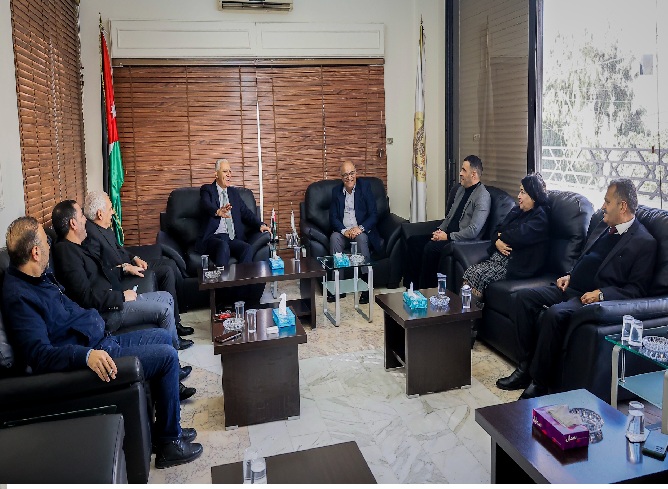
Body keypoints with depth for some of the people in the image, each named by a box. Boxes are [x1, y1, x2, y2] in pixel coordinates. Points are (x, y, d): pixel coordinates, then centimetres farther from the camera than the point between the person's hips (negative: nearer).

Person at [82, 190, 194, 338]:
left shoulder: (105, 227, 5)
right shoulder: (90, 234, -24)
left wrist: (135, 258, 4)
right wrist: (125, 268, -25)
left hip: (128, 264, 10)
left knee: (170, 263, 7)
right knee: (167, 272, -19)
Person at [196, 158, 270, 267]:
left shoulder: (234, 192, 23)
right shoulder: (207, 189, 6)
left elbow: (246, 212, 18)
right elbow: (205, 206, -16)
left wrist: (260, 225, -3)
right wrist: (217, 212, -41)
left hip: (233, 239, 4)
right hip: (213, 237, -4)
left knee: (247, 248, -28)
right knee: (223, 246, -37)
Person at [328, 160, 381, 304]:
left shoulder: (365, 187, 2)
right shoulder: (336, 191, 10)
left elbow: (374, 214, -3)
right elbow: (333, 217, 4)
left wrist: (360, 228, -20)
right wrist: (344, 230, -15)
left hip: (362, 231, -2)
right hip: (343, 231, 2)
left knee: (361, 238, -35)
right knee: (334, 237, -29)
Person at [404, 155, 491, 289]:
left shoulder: (482, 196, -13)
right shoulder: (461, 189, 15)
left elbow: (473, 231, -21)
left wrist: (447, 236, -17)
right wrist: (440, 231, 3)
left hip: (465, 242, -9)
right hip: (447, 234, 9)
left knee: (431, 248, -30)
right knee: (413, 241, -5)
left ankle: (425, 289, -14)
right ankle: (412, 286, -3)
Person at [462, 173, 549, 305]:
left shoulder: (540, 216, -7)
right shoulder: (516, 211, 20)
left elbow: (520, 235, -20)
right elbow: (498, 230, 18)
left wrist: (502, 236, 0)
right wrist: (497, 242, -6)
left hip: (517, 264, -8)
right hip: (498, 257, 8)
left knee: (478, 276, -26)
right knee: (469, 272, -15)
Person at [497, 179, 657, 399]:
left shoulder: (644, 242, -8)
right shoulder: (603, 226, 15)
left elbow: (636, 290, -11)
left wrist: (601, 294, -21)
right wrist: (569, 275, 9)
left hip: (594, 297, -8)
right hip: (572, 287, 9)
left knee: (554, 314, -33)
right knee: (524, 296, -9)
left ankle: (539, 384, -20)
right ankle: (525, 366, -6)